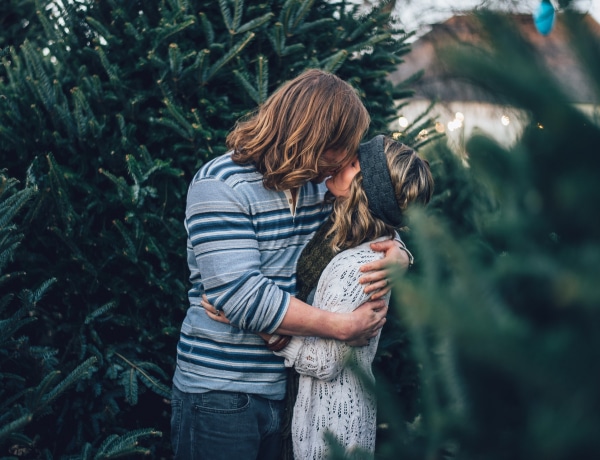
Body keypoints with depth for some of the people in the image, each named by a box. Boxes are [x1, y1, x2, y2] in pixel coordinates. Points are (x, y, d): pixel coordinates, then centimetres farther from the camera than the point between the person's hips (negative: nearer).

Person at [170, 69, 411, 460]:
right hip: (220, 394, -6)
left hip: (289, 390, 7)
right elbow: (241, 294, -25)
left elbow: (381, 232, 16)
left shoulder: (318, 184, 5)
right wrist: (344, 327, -23)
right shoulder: (221, 184, -15)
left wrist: (396, 257, -9)